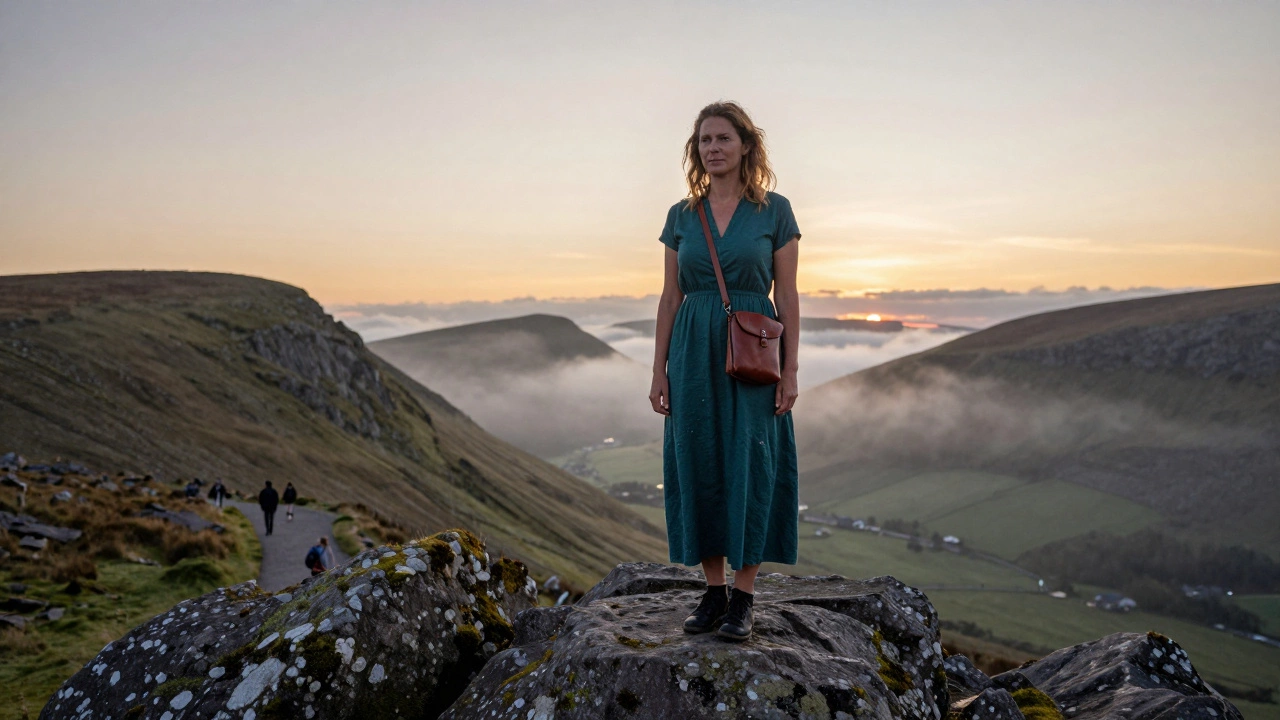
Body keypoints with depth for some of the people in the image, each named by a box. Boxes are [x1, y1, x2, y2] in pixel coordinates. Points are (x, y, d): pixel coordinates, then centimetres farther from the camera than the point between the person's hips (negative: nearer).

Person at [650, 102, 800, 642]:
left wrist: (790, 370, -7)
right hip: (695, 355, 3)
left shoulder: (775, 211, 2)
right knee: (698, 465, 5)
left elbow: (787, 296, 0)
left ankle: (744, 596, 12)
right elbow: (670, 297, 9)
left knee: (750, 466, -1)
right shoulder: (681, 216, 9)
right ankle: (714, 590, 20)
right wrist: (659, 370, 5)